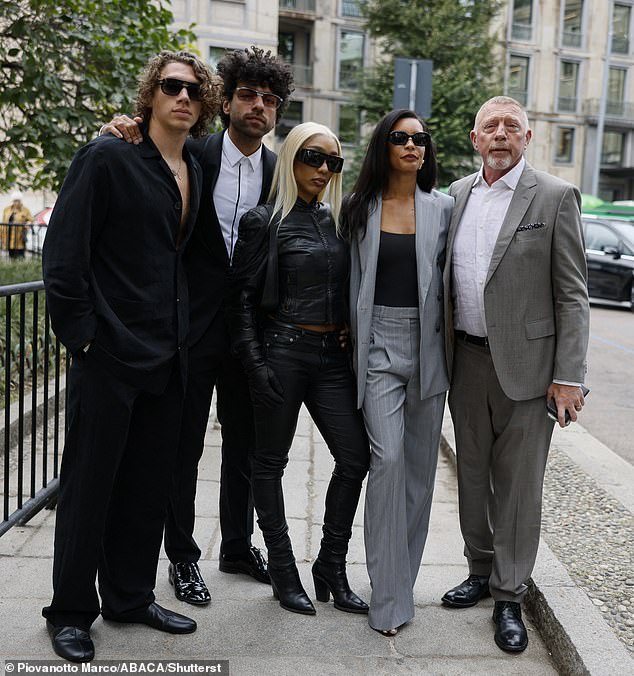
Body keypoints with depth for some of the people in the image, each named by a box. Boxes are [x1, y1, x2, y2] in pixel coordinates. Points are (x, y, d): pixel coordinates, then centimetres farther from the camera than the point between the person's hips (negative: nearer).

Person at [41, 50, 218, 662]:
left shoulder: (194, 172, 11)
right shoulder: (108, 157, -9)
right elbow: (63, 252, -12)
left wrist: (179, 335, 12)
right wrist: (81, 335, -14)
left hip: (166, 357, 7)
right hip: (109, 354, -6)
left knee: (149, 484, 15)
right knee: (89, 485, 6)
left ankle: (131, 597, 31)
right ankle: (71, 612, 22)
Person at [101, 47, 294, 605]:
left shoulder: (280, 173, 3)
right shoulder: (189, 155, -5)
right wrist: (122, 135, -16)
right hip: (191, 325, -3)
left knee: (244, 445, 15)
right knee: (184, 448, 8)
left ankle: (238, 545, 33)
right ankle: (182, 556, 25)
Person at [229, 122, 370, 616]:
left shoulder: (337, 219, 12)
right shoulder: (265, 222, -4)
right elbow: (243, 296, -6)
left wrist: (352, 345, 12)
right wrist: (255, 361, -13)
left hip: (333, 355, 6)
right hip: (283, 352, -5)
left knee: (355, 458, 2)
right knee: (271, 461, 6)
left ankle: (332, 567, 18)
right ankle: (283, 570, 21)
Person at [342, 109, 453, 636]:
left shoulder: (443, 207, 7)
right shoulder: (359, 208, 5)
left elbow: (450, 275, 9)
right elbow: (350, 274, 10)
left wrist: (448, 339, 3)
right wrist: (352, 333, 4)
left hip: (428, 344, 2)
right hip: (380, 343, -2)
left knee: (420, 463, 8)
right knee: (388, 458, -12)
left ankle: (404, 575, 24)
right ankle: (390, 595, -1)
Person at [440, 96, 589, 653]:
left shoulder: (555, 198, -6)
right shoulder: (457, 194, 8)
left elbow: (572, 294, -7)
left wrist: (568, 376, -12)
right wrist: (444, 353, 8)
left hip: (524, 362, -4)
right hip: (465, 359, 5)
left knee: (518, 483, 4)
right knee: (472, 473, 15)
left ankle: (509, 596, 18)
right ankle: (481, 571, 33)